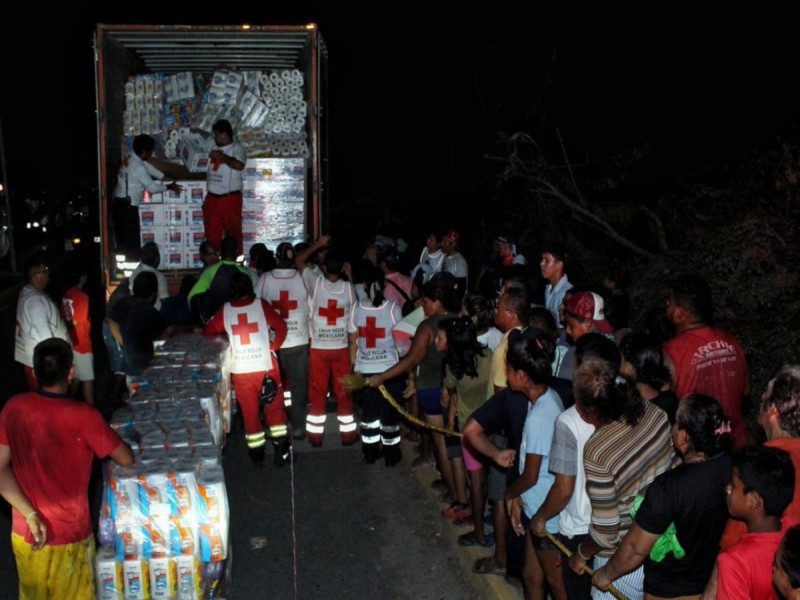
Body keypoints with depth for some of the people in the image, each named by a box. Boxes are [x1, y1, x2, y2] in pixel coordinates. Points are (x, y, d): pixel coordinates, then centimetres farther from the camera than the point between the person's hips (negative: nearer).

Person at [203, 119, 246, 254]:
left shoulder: (236, 148, -5)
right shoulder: (215, 150, 17)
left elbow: (239, 165, -26)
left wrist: (221, 156, -15)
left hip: (230, 199, -7)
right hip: (211, 199, 7)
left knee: (233, 234, 0)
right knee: (212, 235, 8)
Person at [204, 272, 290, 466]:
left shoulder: (225, 310, 2)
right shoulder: (261, 305, -3)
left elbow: (208, 331, 13)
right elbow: (281, 327, -4)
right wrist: (272, 347, 5)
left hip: (240, 370, 1)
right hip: (266, 366, -1)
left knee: (249, 411, 13)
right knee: (274, 407, 12)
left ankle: (257, 453, 21)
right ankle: (281, 449, 13)